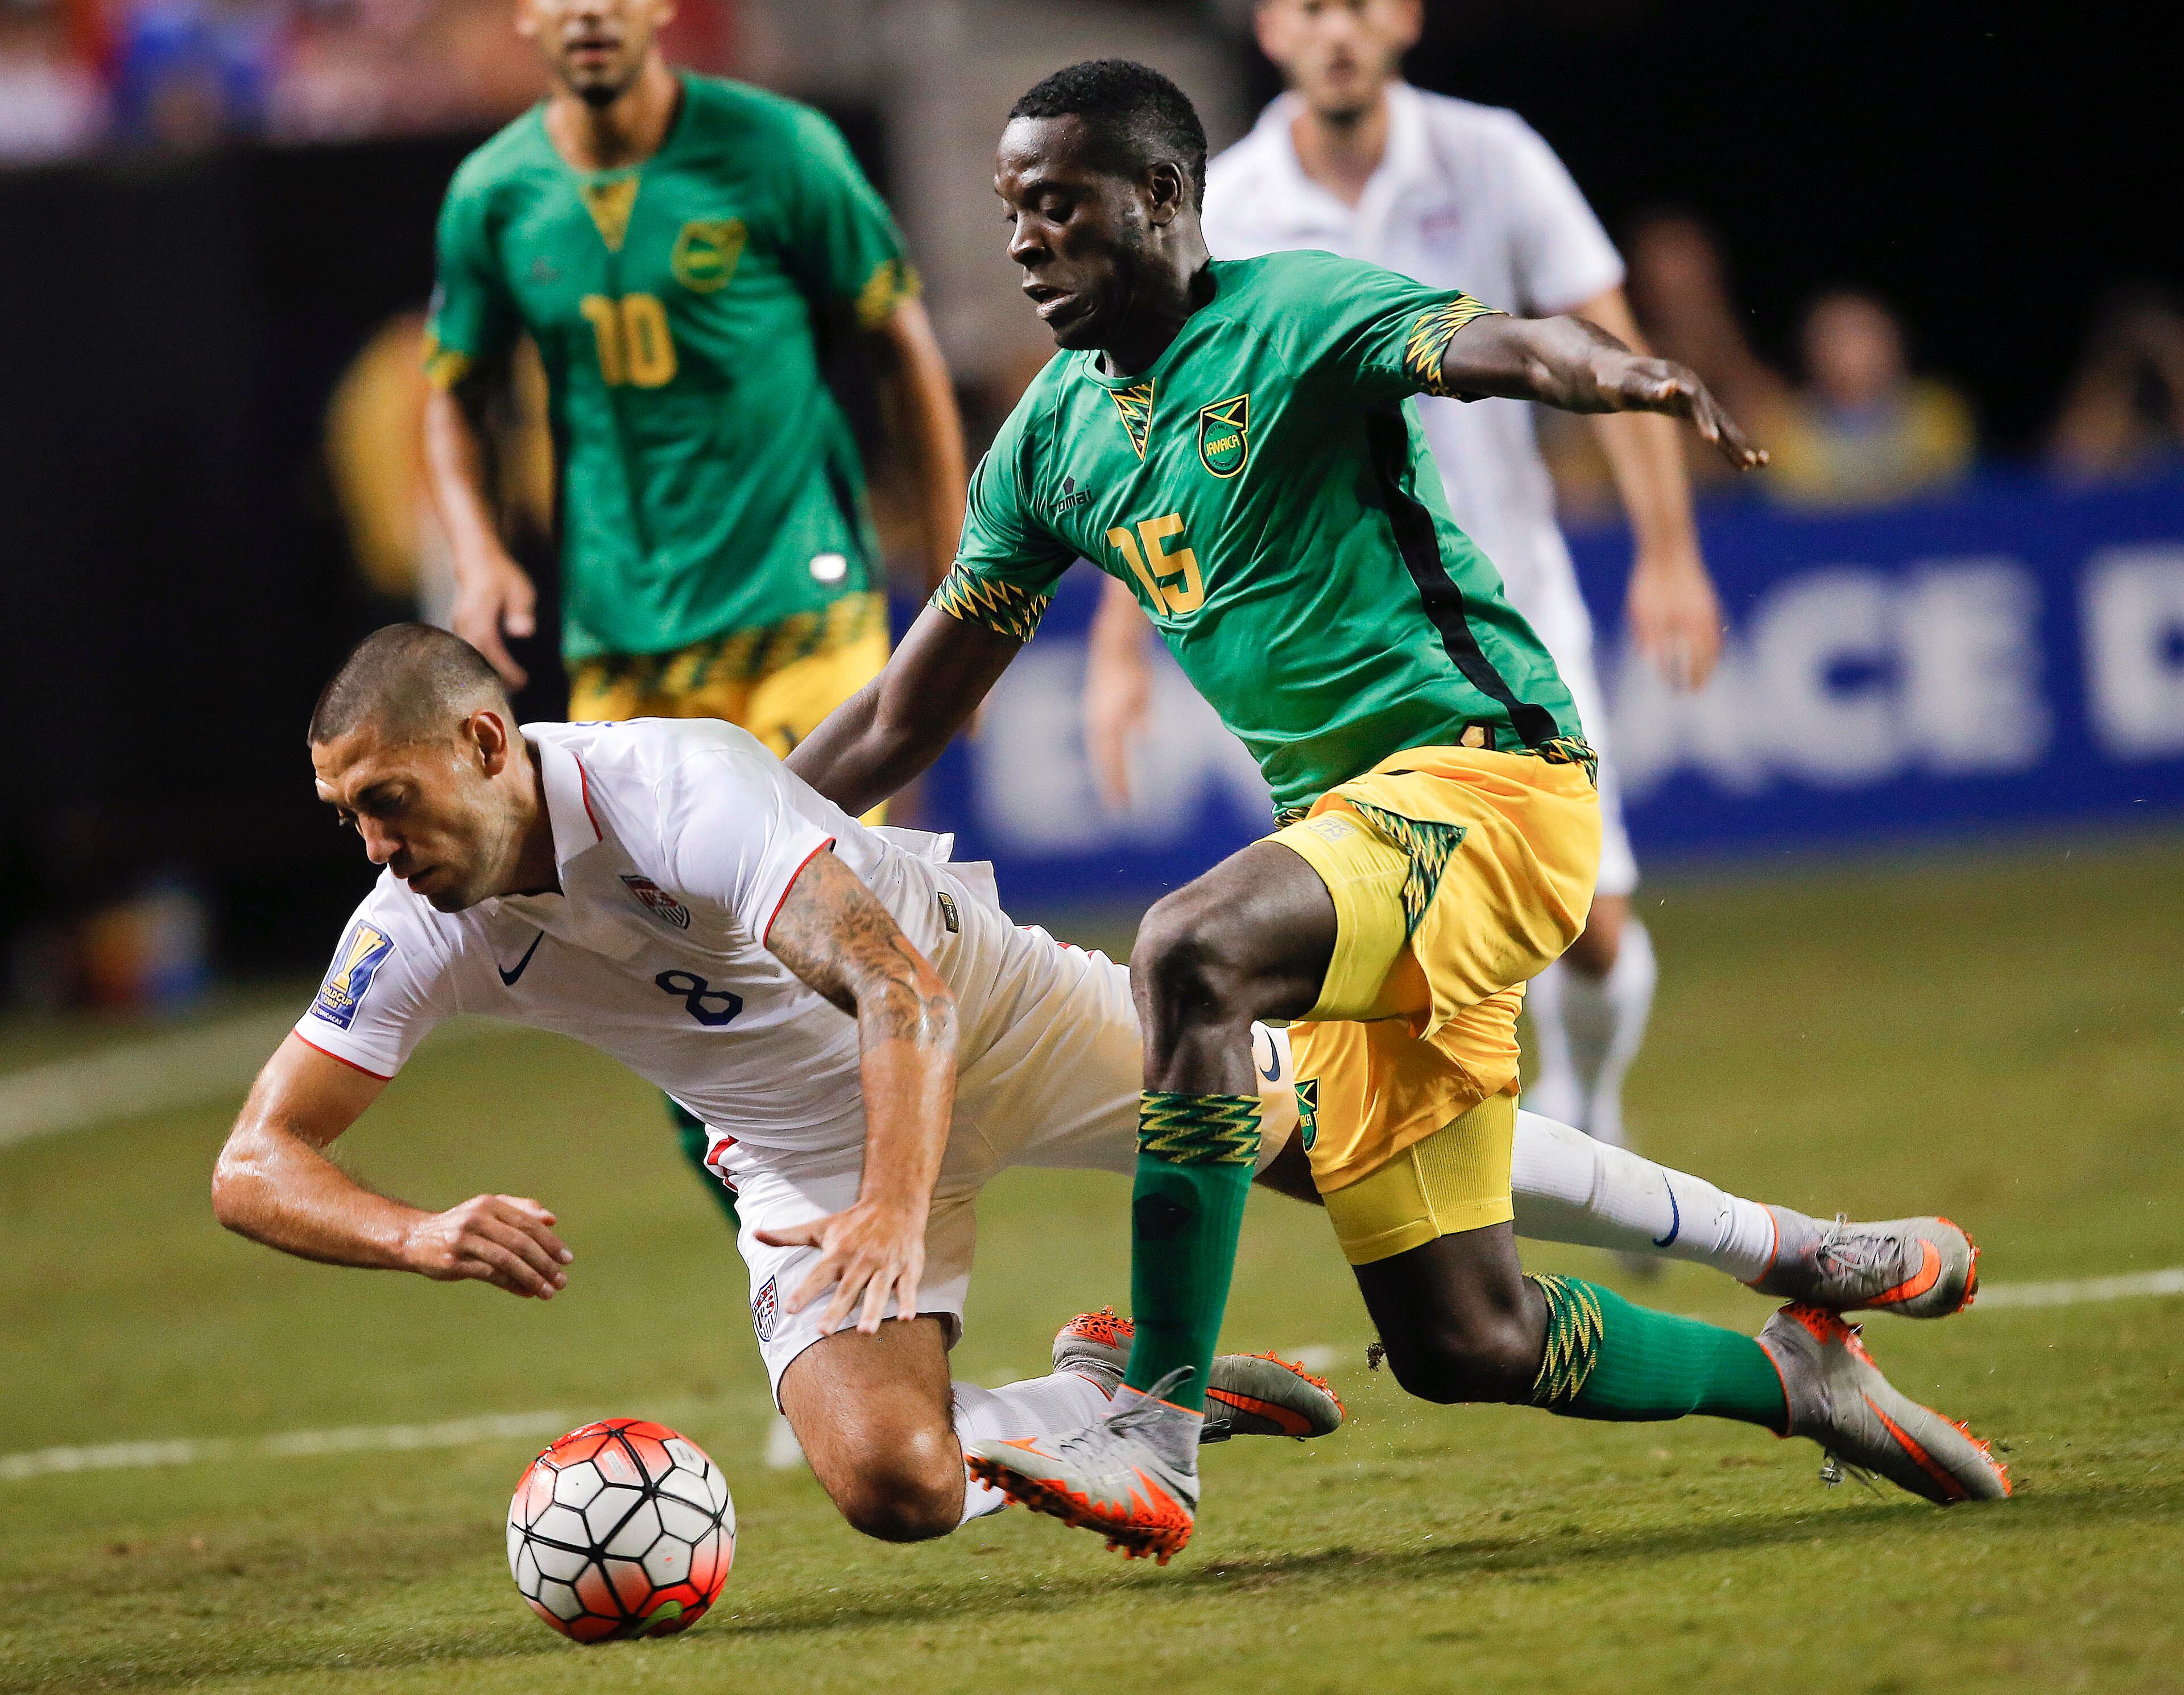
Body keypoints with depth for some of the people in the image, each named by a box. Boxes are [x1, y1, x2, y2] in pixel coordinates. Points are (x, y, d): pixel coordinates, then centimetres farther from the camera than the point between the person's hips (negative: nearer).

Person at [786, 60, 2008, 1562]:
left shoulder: (1295, 313, -7)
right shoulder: (1054, 437, 13)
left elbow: (1492, 346, -28)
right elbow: (907, 720, 21)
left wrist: (1621, 374, -50)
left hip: (1486, 775, -8)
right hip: (1345, 823, 8)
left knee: (1189, 948, -36)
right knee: (1462, 1345, 3)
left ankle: (1157, 1434, -33)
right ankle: (1797, 1378, 27)